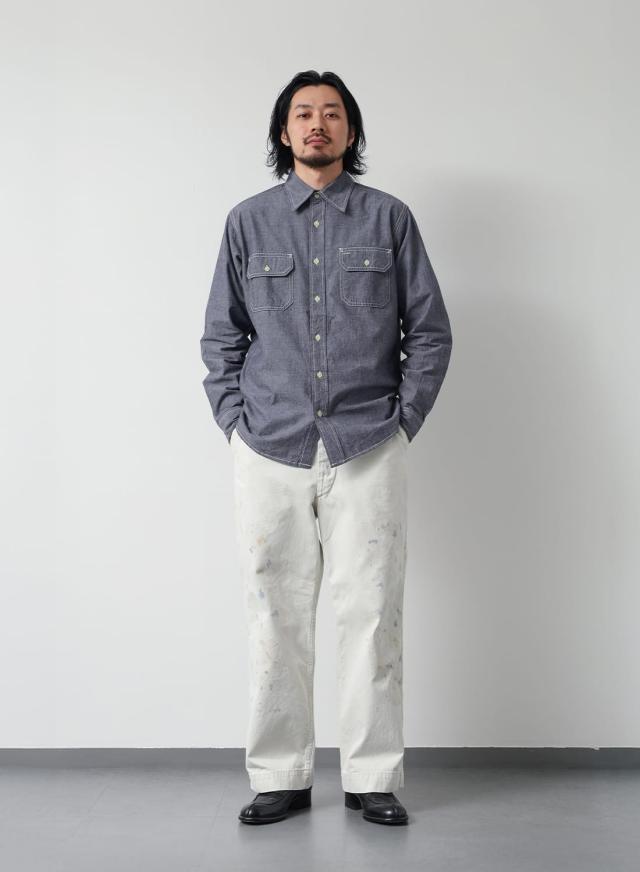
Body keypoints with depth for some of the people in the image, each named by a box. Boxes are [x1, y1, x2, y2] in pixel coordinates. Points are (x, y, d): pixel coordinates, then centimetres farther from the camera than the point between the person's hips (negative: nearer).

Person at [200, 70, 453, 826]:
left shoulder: (390, 218, 7)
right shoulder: (248, 221, 10)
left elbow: (430, 329, 8)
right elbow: (221, 335, 12)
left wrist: (404, 419, 1)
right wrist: (233, 420, 3)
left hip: (367, 450, -1)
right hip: (269, 451, 1)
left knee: (371, 613, 0)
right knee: (276, 617, 5)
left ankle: (372, 778, 13)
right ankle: (279, 778, 16)